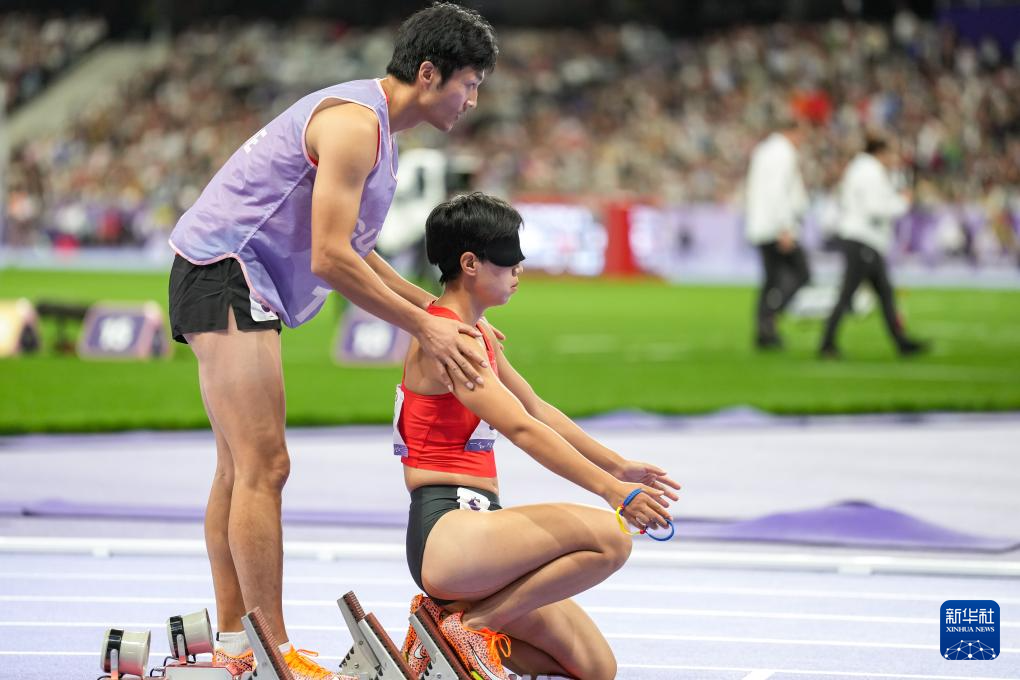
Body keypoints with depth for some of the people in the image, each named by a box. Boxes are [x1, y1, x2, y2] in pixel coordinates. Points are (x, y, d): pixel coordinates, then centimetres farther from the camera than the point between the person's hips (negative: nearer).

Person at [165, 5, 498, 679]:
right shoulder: (355, 123, -17)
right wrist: (422, 327, -15)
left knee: (240, 470, 12)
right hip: (226, 272, -11)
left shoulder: (373, 125, 16)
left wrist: (439, 311, 17)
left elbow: (351, 249, 23)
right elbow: (330, 258, -22)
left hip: (228, 280, 11)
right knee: (264, 468, -12)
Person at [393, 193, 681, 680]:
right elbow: (521, 428, -23)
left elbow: (539, 411, 28)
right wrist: (609, 489, -28)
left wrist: (618, 466, 24)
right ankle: (465, 625, -14)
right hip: (446, 533, -10)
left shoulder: (479, 335, 17)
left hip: (475, 526, 10)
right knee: (608, 538, -29)